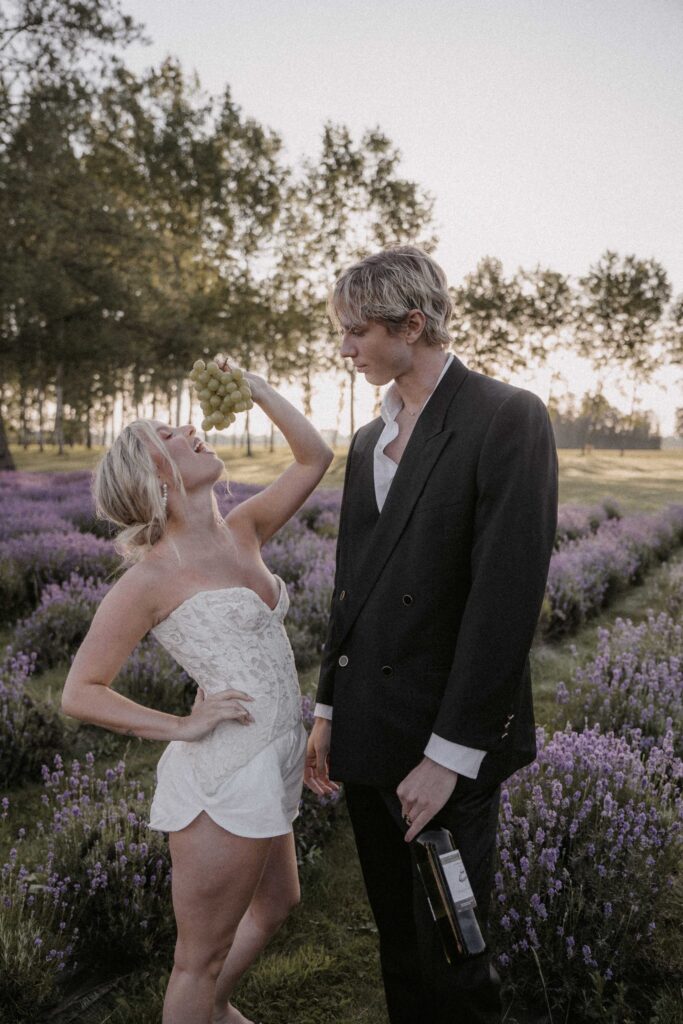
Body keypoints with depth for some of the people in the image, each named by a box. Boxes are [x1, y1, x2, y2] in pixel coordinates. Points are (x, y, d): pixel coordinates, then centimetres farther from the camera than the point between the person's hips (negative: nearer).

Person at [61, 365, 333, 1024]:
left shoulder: (241, 533, 5)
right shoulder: (151, 577, -14)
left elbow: (314, 458, 7)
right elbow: (80, 693, -11)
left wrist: (252, 385, 5)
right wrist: (183, 727, -14)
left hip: (272, 766, 8)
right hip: (225, 776, -8)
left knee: (276, 904, 29)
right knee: (199, 958, 12)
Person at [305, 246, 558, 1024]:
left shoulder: (508, 419, -12)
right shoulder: (369, 440, 11)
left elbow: (507, 596, -19)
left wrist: (450, 753, -18)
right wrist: (328, 710, 12)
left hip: (449, 744, -6)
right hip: (369, 734, 7)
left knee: (449, 958, 8)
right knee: (398, 940, 20)